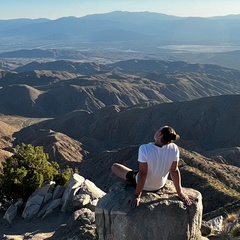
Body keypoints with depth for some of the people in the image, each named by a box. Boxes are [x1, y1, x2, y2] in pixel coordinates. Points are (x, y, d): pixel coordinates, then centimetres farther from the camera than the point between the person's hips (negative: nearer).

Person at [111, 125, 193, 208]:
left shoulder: (144, 149, -34)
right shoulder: (174, 149, -24)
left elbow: (142, 174, -29)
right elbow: (174, 171, -17)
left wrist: (137, 196, -17)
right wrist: (180, 193, -4)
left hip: (143, 184, -4)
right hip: (160, 185, 4)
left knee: (114, 166, 18)